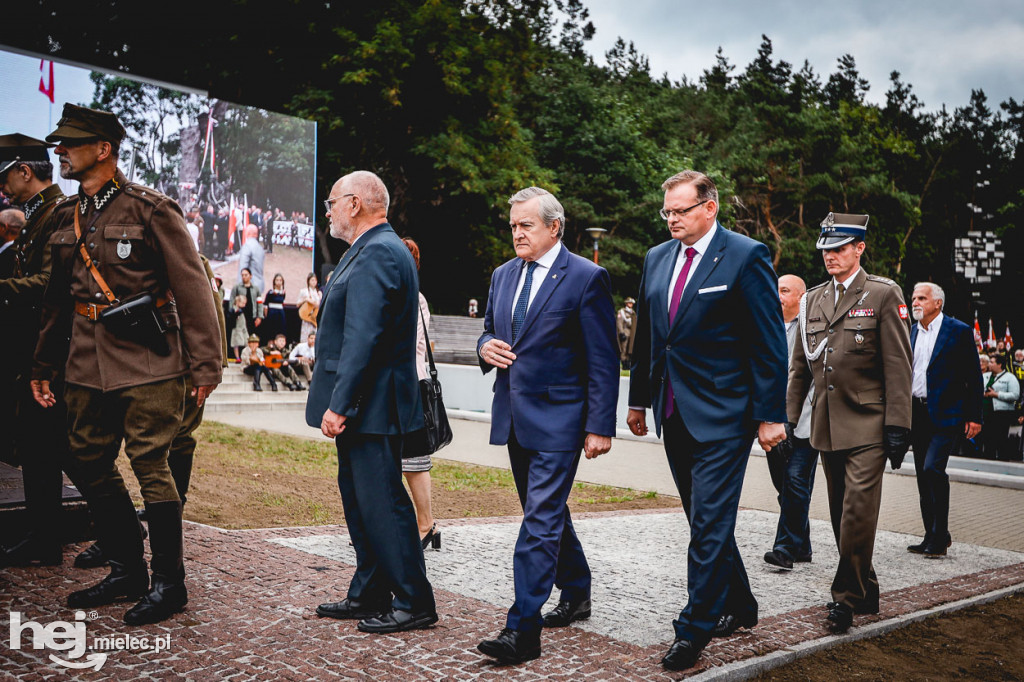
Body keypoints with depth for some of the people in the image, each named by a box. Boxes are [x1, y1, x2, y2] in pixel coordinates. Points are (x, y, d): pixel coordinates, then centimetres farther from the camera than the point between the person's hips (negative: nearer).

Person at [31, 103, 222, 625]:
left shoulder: (151, 210, -7)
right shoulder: (65, 217, 13)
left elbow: (193, 289, -8)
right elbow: (56, 298, 20)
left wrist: (205, 365, -11)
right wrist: (44, 365, 19)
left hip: (147, 363, -7)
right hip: (88, 364, 7)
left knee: (149, 464, -4)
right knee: (88, 465, 11)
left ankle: (169, 583, 9)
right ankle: (126, 572, 27)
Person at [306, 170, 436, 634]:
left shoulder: (378, 253, -17)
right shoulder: (370, 251, 18)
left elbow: (363, 338, -24)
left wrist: (339, 405, -24)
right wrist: (338, 403, 20)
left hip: (371, 406, -11)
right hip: (360, 406, 11)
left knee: (382, 504, -5)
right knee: (360, 502, 16)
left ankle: (414, 604, 5)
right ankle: (369, 595, 26)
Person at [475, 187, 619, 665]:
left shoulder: (586, 278, -9)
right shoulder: (503, 275, 12)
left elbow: (603, 360, -10)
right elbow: (489, 331, 23)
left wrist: (600, 427, -15)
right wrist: (486, 348, -2)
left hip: (557, 418, -7)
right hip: (513, 417, 8)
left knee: (540, 519, -10)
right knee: (547, 512, 18)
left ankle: (523, 629, -8)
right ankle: (575, 594, 36)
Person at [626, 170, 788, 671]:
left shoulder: (746, 257, -8)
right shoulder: (657, 259, 12)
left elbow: (770, 343, -10)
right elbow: (646, 336, 17)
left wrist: (771, 415, -13)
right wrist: (639, 400, 16)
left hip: (722, 414, -7)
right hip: (674, 414, 7)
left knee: (709, 525, -5)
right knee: (706, 520, 16)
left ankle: (693, 630, 4)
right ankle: (739, 606, 33)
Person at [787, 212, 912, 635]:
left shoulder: (883, 294, -3)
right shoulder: (813, 300, 13)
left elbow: (898, 365, -7)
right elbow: (800, 366, 16)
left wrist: (897, 426, -12)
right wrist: (786, 419, 11)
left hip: (867, 425, -5)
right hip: (826, 426, 6)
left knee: (857, 513, -9)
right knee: (842, 516, 11)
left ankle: (846, 596, 2)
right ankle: (866, 589, 26)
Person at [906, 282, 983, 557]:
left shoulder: (959, 331, -4)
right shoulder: (912, 332, 13)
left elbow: (974, 377, -4)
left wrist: (974, 416, -9)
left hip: (946, 415, -6)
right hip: (917, 414, 6)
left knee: (933, 468, -17)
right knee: (923, 476, 9)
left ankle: (940, 536, -5)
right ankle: (932, 536, 19)